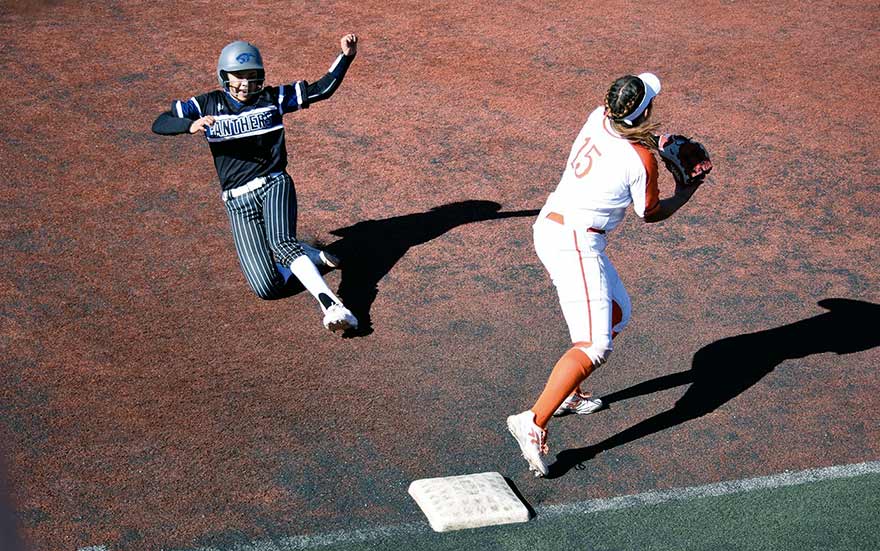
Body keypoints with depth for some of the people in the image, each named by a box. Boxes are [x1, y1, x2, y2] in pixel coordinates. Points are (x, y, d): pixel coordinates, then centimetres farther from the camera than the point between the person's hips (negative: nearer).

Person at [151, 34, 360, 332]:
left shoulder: (273, 98, 7)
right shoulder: (208, 105, 6)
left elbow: (322, 89, 7)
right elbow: (159, 124, 0)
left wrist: (346, 56, -5)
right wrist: (191, 125, -20)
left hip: (274, 184, -1)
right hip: (238, 201, 1)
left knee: (281, 242, -34)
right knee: (268, 289, -10)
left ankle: (332, 307, -47)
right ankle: (311, 255, 19)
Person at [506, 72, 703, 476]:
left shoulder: (598, 118, 1)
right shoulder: (641, 160, -17)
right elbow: (651, 213, 2)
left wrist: (651, 139, 9)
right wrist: (685, 194, 16)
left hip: (547, 228, 9)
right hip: (576, 244, -9)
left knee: (617, 313, 26)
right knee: (593, 346, -12)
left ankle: (569, 395, 33)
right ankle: (533, 423, -24)